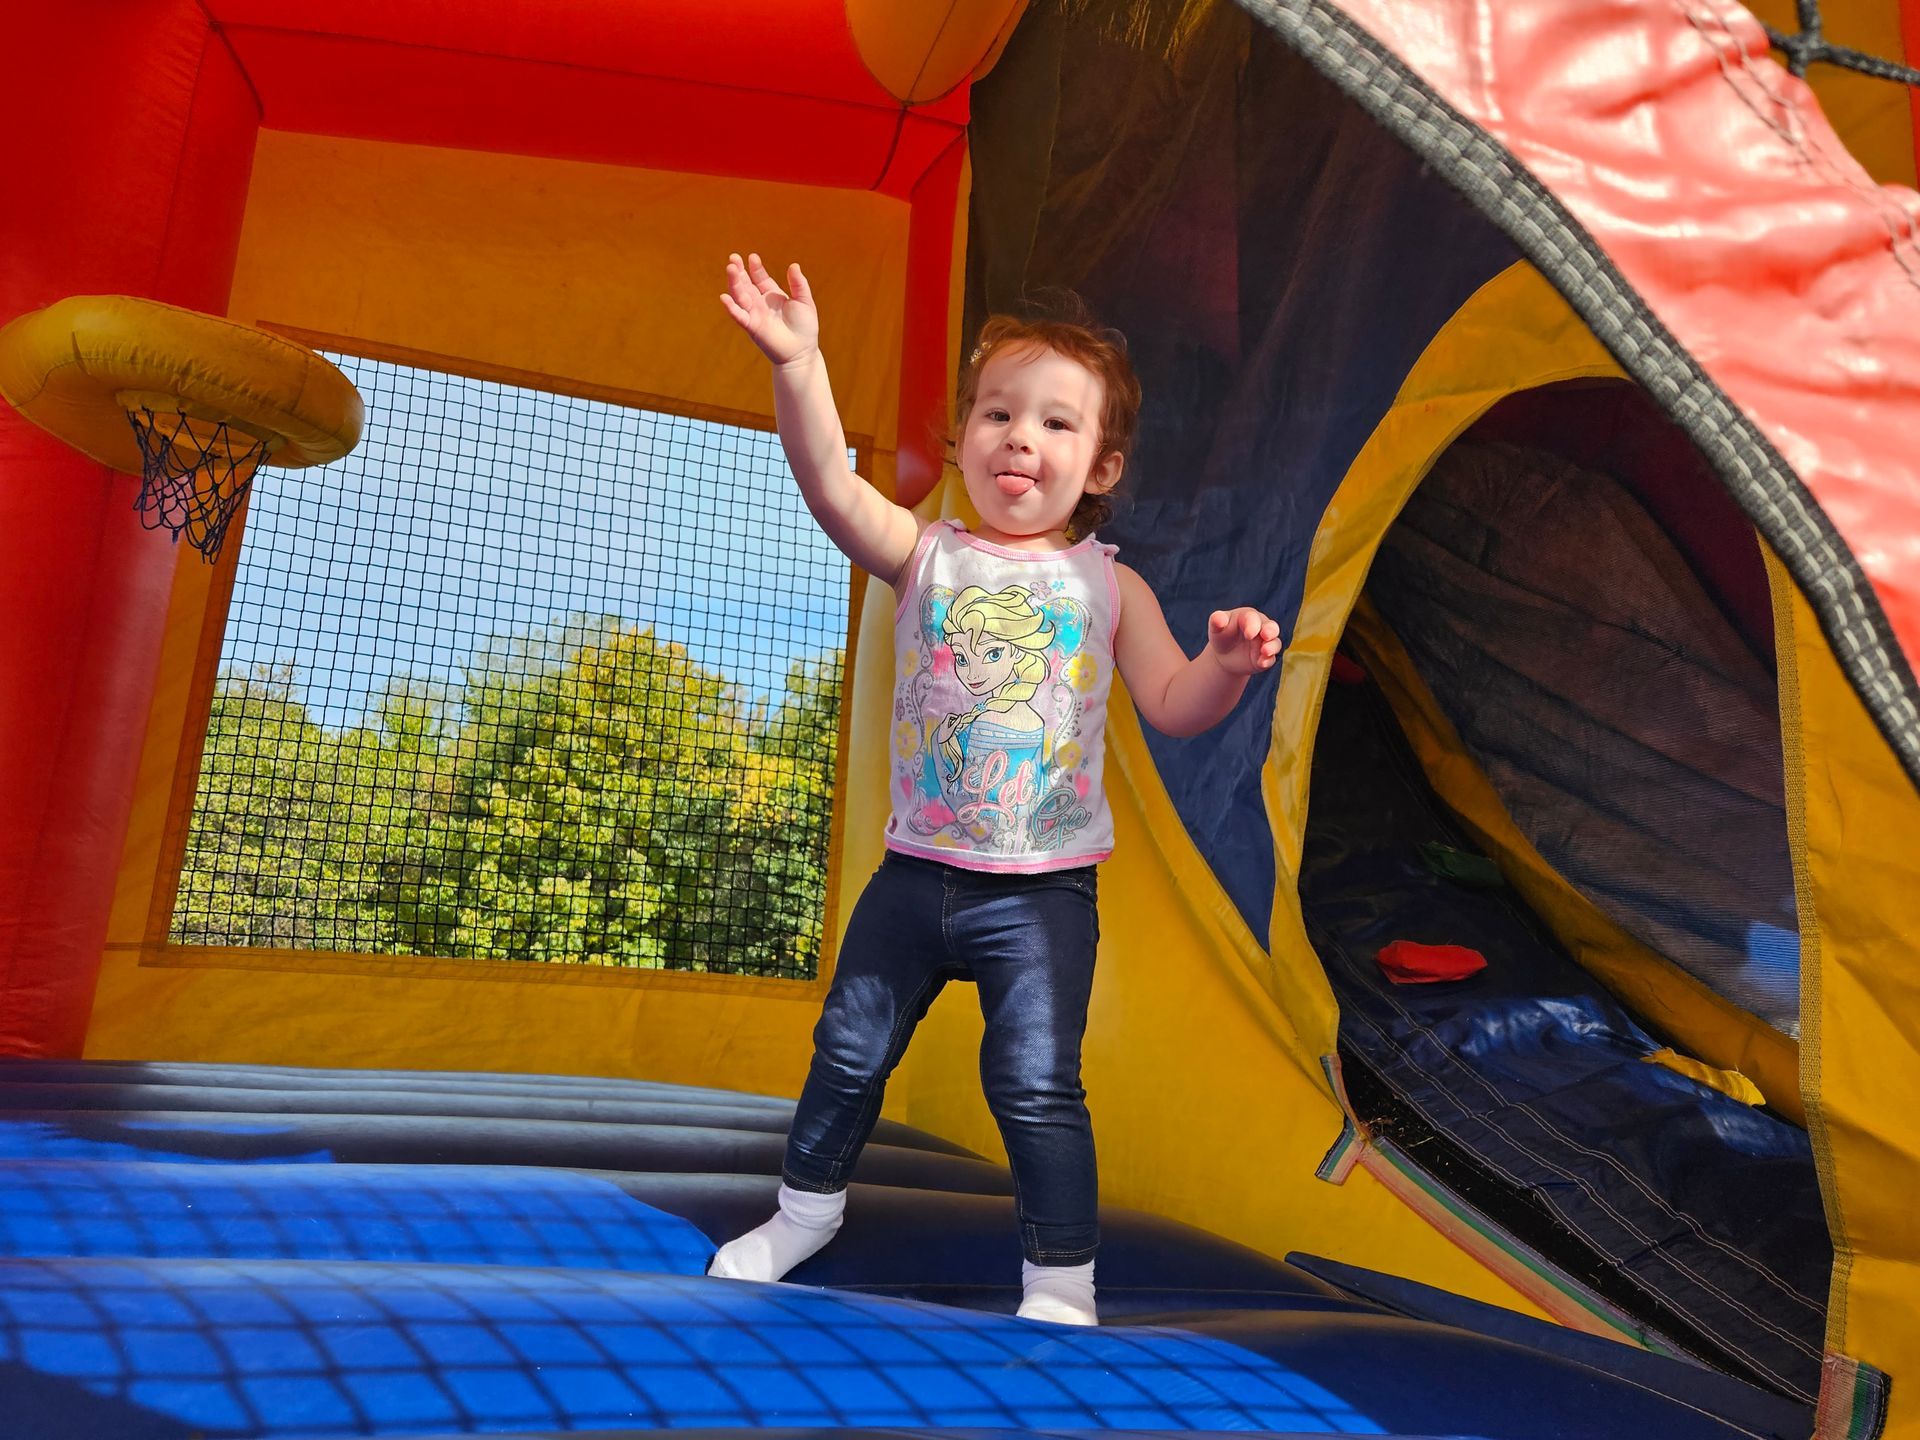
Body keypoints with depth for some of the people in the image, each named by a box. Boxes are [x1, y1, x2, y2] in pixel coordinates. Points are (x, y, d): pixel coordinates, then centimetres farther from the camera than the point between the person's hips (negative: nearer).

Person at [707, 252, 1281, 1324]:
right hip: (917, 869, 3)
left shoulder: (1108, 586, 0)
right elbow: (833, 485, -16)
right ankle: (809, 1205, 42)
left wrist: (1227, 663, -23)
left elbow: (1174, 707, -2)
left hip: (1043, 889, -2)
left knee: (1037, 1084, -1)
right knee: (850, 1049, 17)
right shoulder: (928, 556, 0)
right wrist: (798, 364, -28)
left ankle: (1063, 1274, 21)